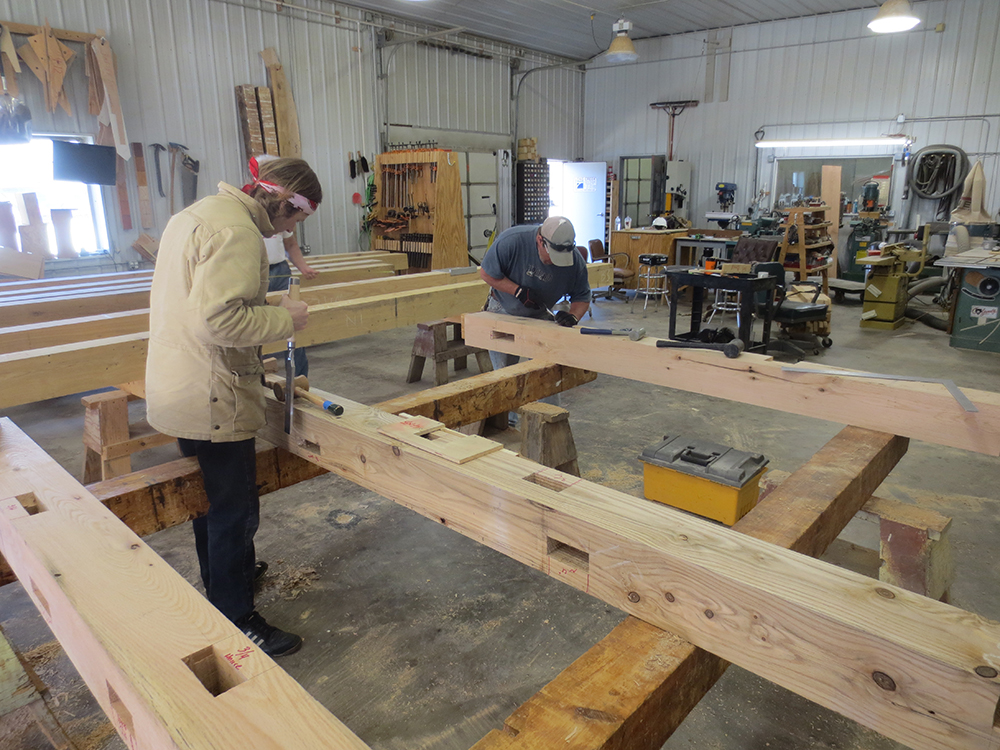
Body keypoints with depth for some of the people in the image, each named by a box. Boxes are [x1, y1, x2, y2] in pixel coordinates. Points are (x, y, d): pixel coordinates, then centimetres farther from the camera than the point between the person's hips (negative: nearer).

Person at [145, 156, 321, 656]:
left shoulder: (194, 214, 14)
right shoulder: (237, 231, -21)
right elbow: (218, 318, -30)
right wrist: (283, 319, -17)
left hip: (176, 387, 11)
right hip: (213, 399, -10)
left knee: (211, 498, 25)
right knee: (235, 511, 3)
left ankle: (220, 584, 44)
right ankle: (236, 622, 17)